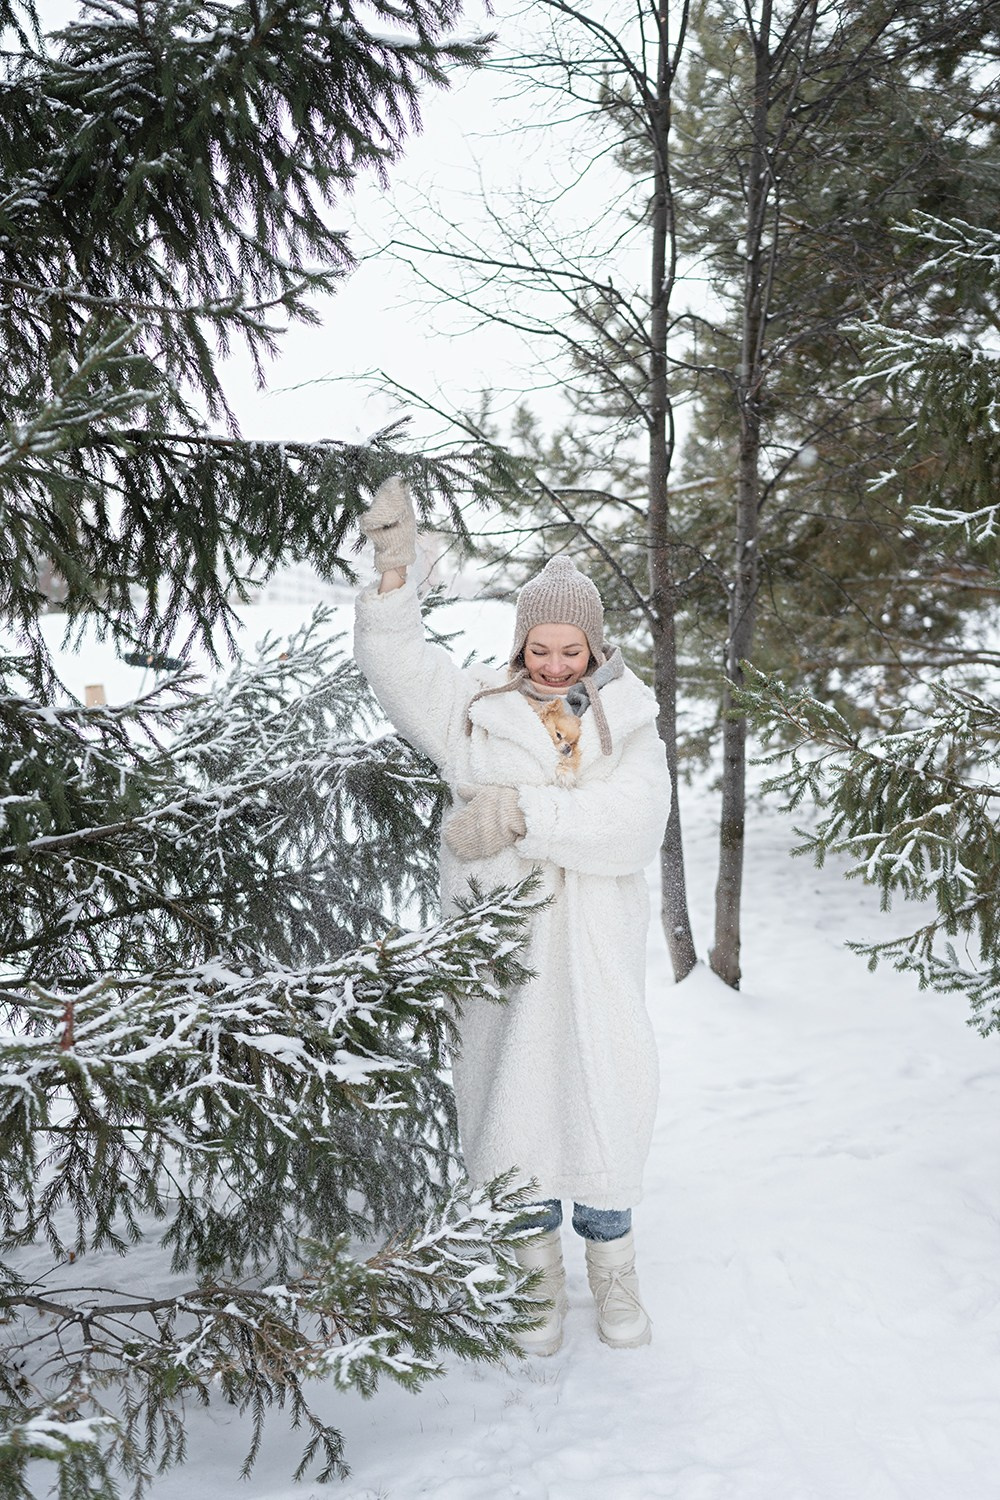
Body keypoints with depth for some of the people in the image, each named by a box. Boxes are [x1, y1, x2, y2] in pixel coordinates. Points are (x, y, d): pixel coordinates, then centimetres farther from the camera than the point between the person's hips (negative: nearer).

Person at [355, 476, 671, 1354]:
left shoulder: (626, 720, 3)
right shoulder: (476, 708, 4)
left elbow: (633, 826, -12)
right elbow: (399, 666, -7)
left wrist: (524, 810, -22)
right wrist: (393, 572, -22)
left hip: (596, 950, 0)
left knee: (601, 1094, 7)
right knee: (513, 1094, 8)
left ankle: (612, 1268, 29)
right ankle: (539, 1272, 27)